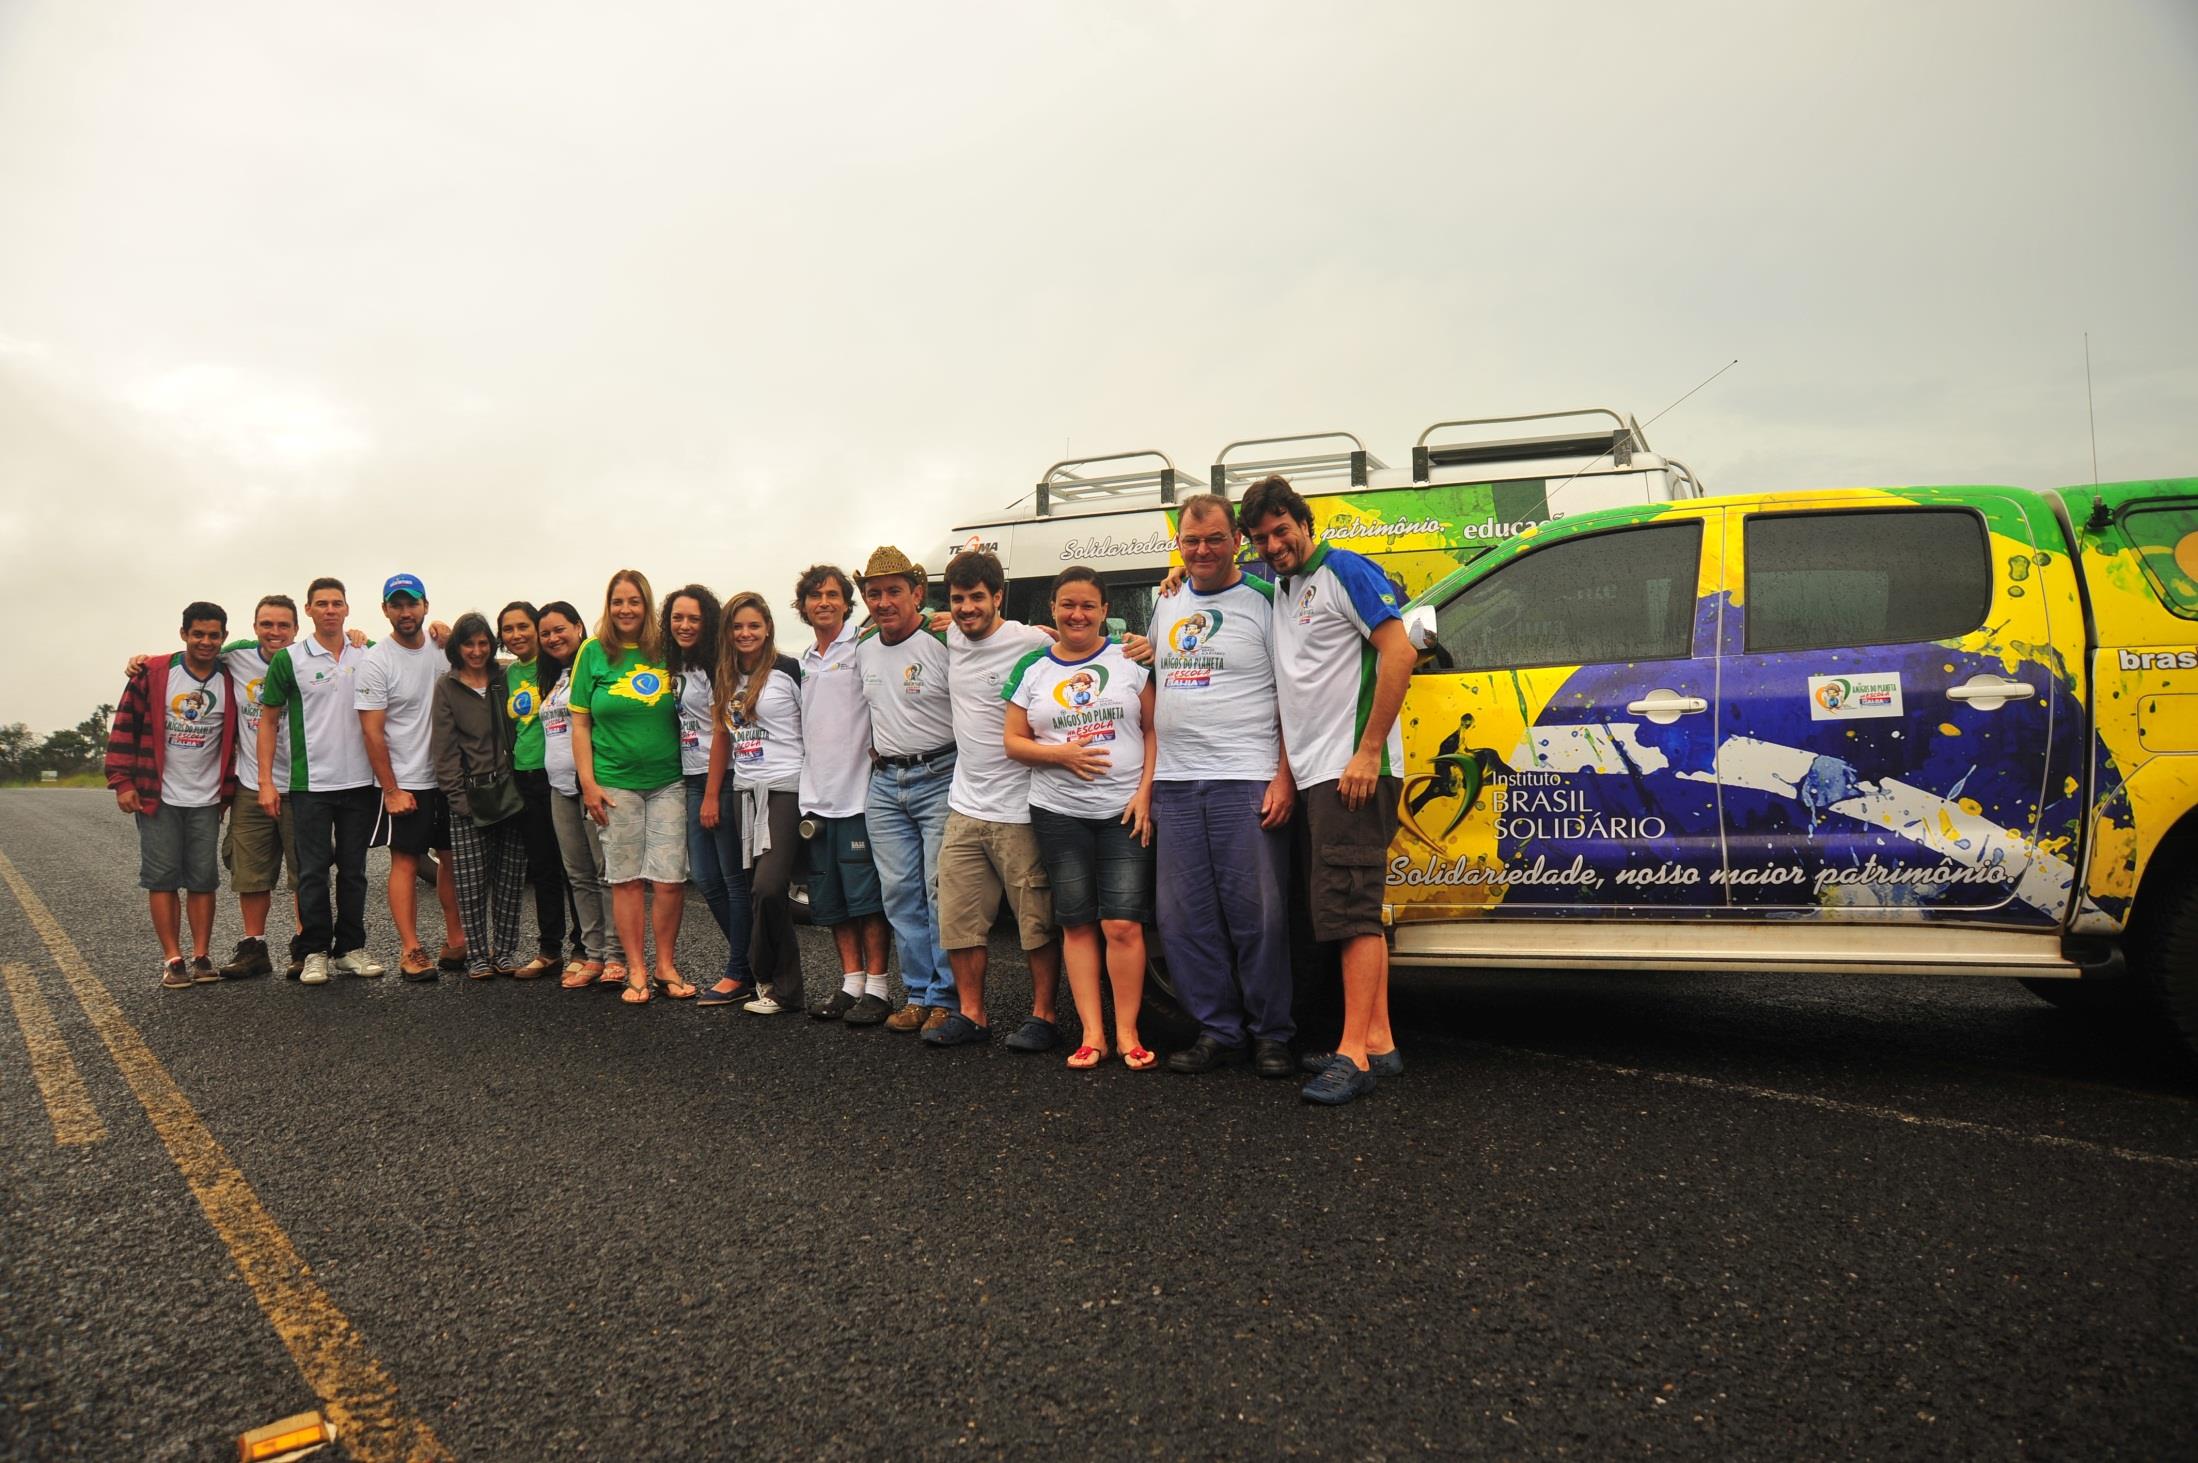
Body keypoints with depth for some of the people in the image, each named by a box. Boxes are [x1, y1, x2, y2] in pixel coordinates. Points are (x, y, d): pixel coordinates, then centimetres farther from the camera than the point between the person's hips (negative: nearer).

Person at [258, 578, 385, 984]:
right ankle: (315, 952, 10)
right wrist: (266, 780, -3)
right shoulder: (289, 658, -1)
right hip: (310, 783, -2)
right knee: (313, 870, 1)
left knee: (353, 869, 9)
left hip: (360, 782, 2)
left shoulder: (367, 655, 6)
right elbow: (268, 720, 3)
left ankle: (351, 948, 17)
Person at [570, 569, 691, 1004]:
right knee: (626, 879, 4)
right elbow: (580, 724, 4)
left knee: (669, 879, -2)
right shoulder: (594, 653, 3)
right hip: (615, 784, 0)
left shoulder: (666, 651, 5)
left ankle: (666, 965, 14)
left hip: (668, 781, 1)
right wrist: (588, 783, -3)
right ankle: (636, 971, 14)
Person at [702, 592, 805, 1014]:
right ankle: (782, 987, 13)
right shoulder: (728, 679, 14)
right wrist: (712, 796, 16)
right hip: (743, 791, 7)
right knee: (757, 889, 5)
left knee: (768, 888, -15)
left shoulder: (788, 672, -6)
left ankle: (773, 982, 2)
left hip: (785, 789, -7)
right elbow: (723, 737, 19)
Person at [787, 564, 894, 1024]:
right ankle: (851, 982, 21)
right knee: (830, 899, 11)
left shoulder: (863, 646, -5)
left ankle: (877, 987, 5)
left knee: (866, 895, -3)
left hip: (857, 793, -7)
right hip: (816, 797, 7)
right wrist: (806, 792, 18)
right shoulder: (803, 662, 17)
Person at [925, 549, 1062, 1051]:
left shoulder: (1033, 643, -11)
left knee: (1038, 919, 2)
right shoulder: (951, 638, 9)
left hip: (1017, 811, -6)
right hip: (963, 808, 7)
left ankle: (1043, 1015, 14)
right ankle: (971, 1014, 21)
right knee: (957, 917, 10)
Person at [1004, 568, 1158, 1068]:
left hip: (1125, 811, -2)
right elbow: (1012, 741, 7)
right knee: (1077, 924, 4)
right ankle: (1092, 1033, 10)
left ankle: (1127, 1033, 3)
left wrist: (1145, 792, -8)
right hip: (1058, 814, 2)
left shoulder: (1130, 658, 4)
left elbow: (1154, 730, 3)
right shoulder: (1031, 669, 9)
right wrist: (1062, 754, -10)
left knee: (1122, 924, -8)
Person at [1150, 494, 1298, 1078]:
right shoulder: (1166, 603, 16)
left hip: (1246, 782, -6)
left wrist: (1285, 778, -13)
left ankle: (1271, 1034, 12)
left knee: (1257, 916, -2)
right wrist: (1148, 774, 16)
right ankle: (1217, 1029, 19)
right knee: (1183, 918, 7)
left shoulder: (1262, 601, -2)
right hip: (1174, 783, 6)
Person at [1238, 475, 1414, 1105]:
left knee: (1350, 908, -10)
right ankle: (1378, 1041, 16)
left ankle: (1353, 1054, -8)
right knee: (1356, 909, 10)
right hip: (1314, 772, 9)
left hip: (1352, 769, -9)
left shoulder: (1342, 570, -7)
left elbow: (1399, 653, -15)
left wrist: (1369, 751, -19)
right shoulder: (1279, 592, 17)